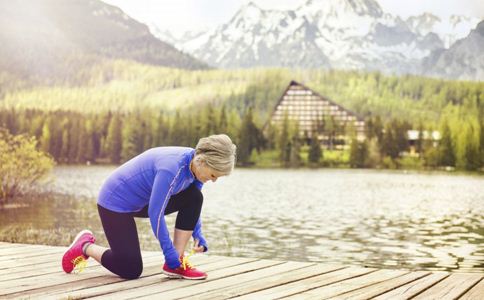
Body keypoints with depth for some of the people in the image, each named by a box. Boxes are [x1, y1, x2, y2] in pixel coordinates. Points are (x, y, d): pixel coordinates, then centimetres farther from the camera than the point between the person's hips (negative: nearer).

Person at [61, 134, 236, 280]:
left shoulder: (195, 163, -8)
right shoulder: (172, 168, -34)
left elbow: (193, 204, 8)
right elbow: (155, 213, -30)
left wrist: (197, 234, -4)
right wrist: (169, 252, -23)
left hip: (142, 201, 8)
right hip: (115, 202, -8)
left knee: (194, 197, -11)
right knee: (131, 271, -8)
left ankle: (176, 264, -5)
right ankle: (85, 246, 16)